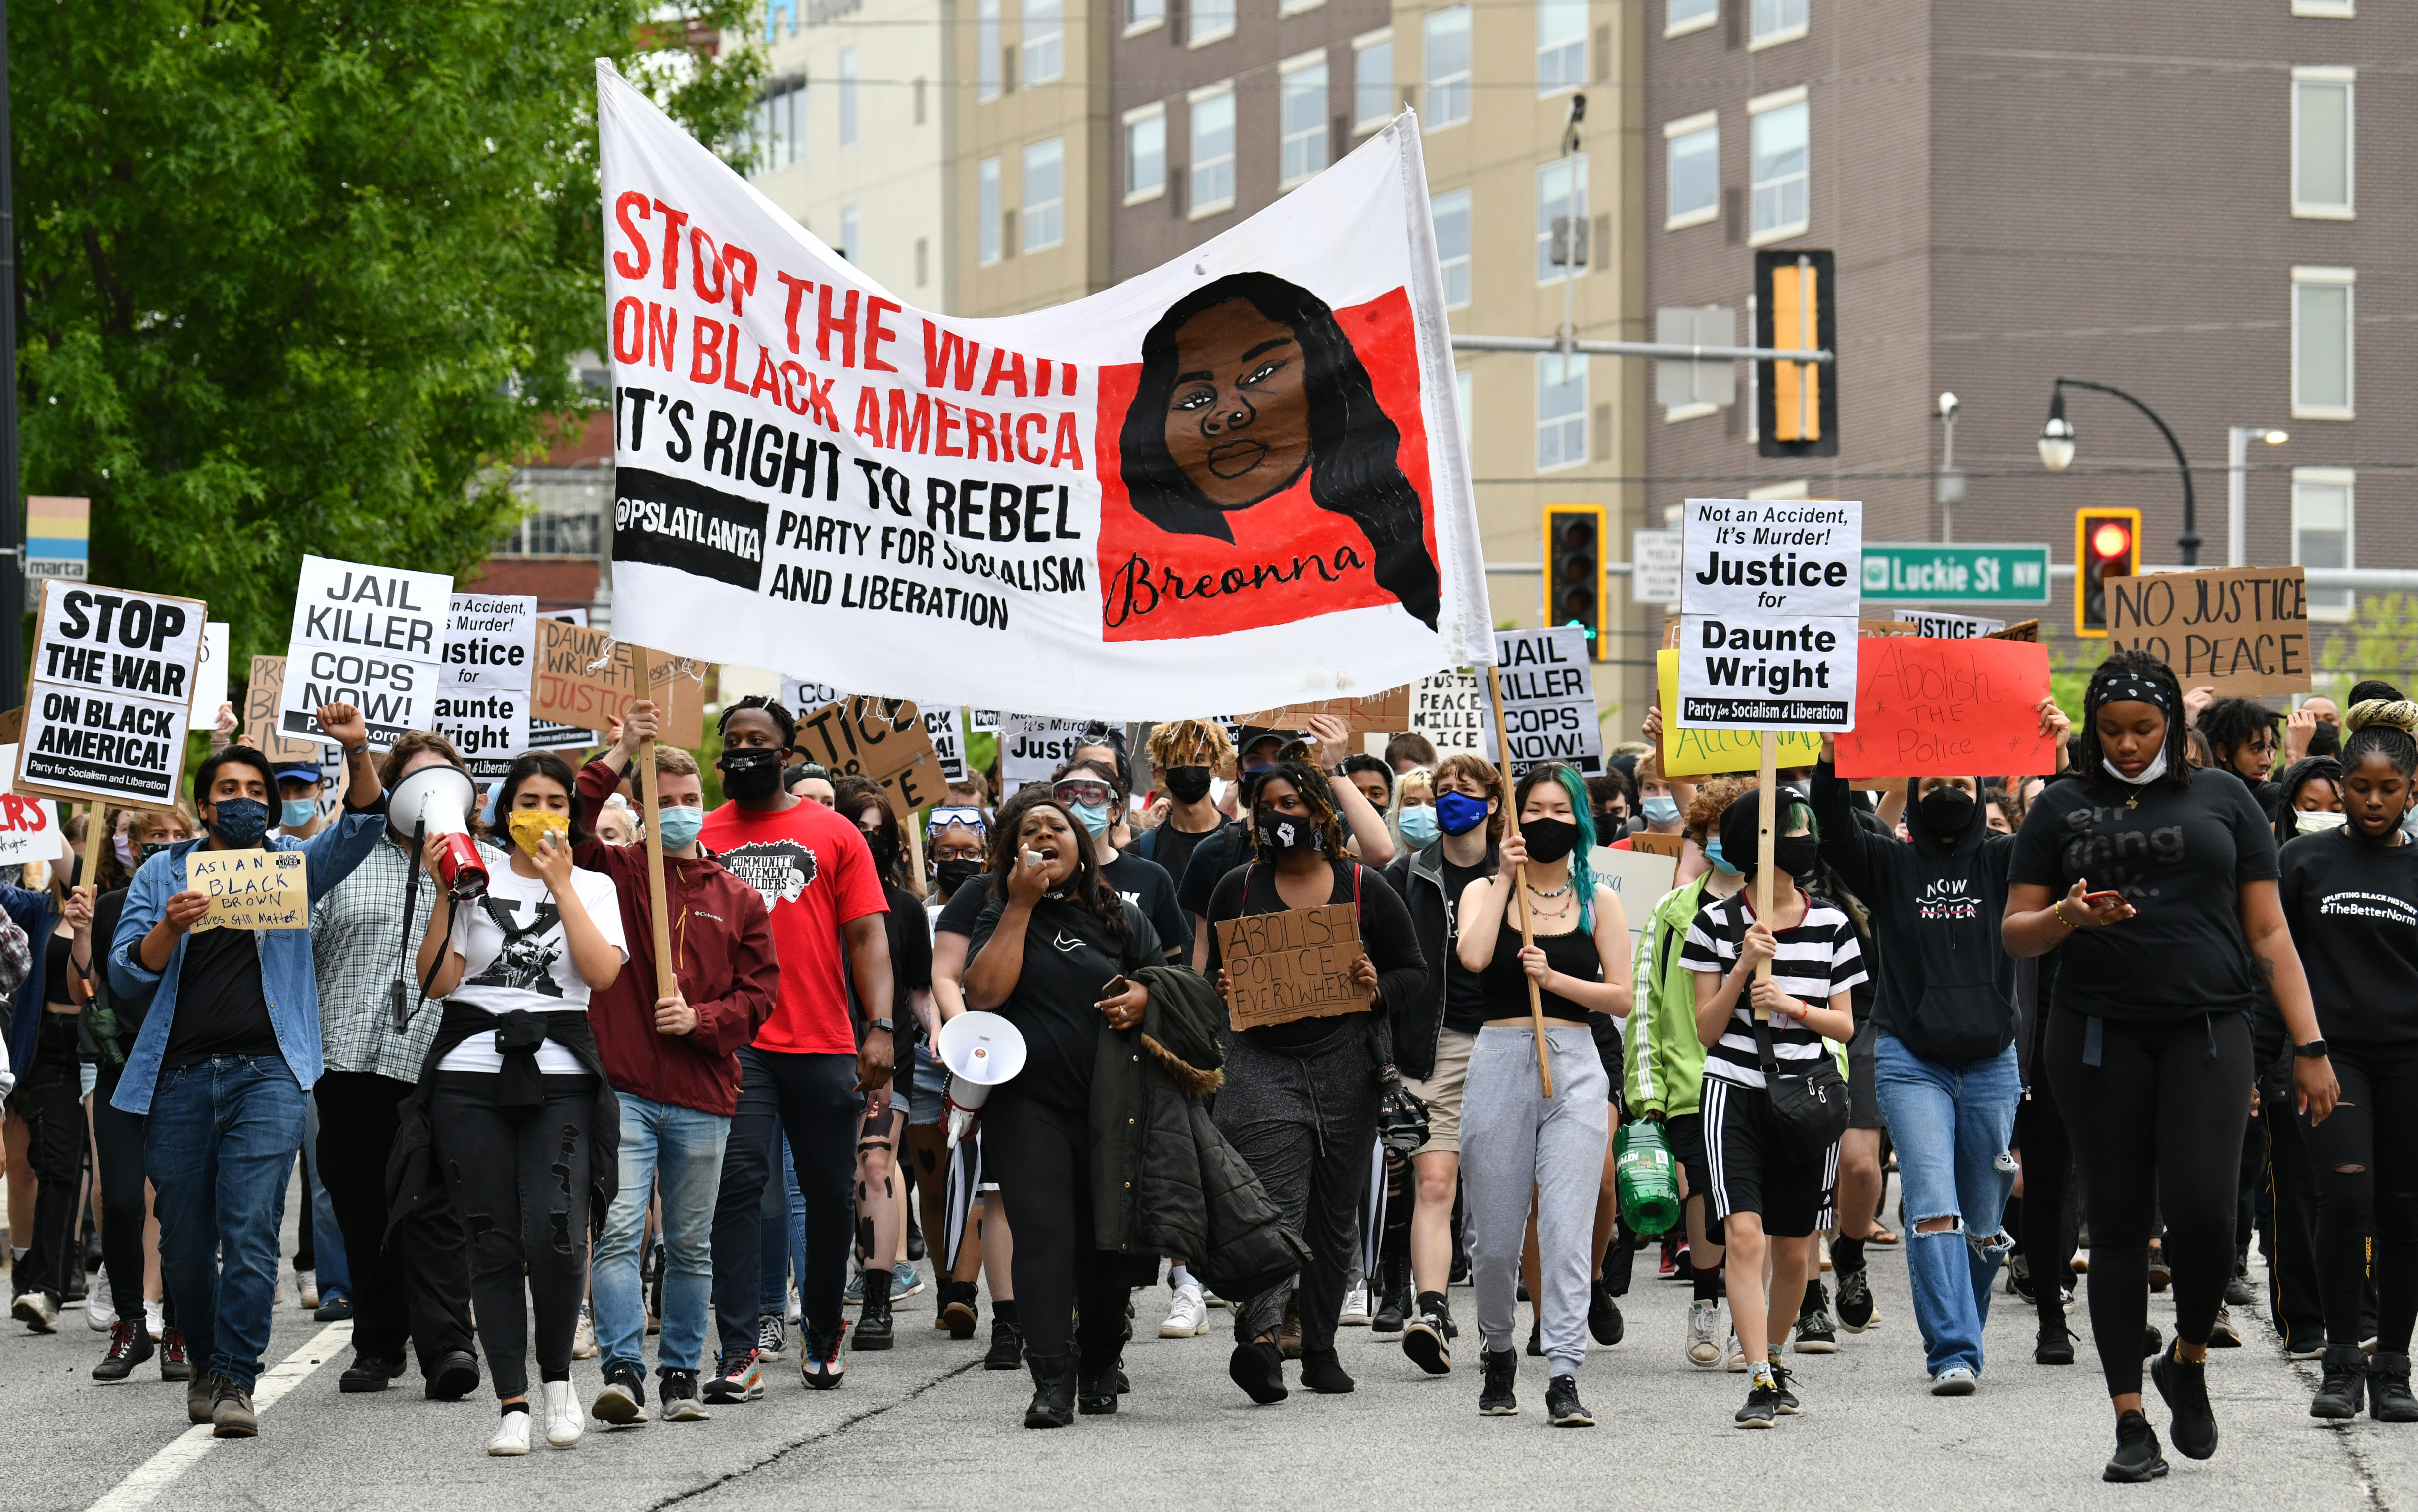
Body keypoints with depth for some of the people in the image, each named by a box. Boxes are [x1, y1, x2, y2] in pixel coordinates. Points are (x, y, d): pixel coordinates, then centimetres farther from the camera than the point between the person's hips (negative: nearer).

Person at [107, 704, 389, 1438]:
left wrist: (357, 752, -23)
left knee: (250, 1231, -12)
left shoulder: (293, 864, 10)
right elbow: (125, 972, 4)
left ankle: (234, 1381, -11)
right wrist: (170, 928, -16)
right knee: (184, 1240, 6)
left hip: (265, 1073, -2)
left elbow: (362, 826, -5)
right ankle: (210, 1359, 26)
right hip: (179, 1075, 2)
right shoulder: (163, 874, 11)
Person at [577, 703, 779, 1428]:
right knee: (618, 1231, -14)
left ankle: (681, 1374, 19)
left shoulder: (738, 899, 11)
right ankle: (622, 1372, -16)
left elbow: (761, 991, 10)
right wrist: (620, 756, -14)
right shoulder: (615, 872, 5)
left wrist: (701, 1018, -8)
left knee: (691, 1245, 9)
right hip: (623, 1089, -3)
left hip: (703, 1100, 3)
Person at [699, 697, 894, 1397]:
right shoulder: (703, 837, 10)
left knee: (831, 1194, 9)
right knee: (737, 1185, -10)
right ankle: (739, 1351, -11)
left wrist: (881, 1027, -7)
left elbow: (867, 936, 3)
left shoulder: (833, 833, 8)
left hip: (824, 1045, 1)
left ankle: (825, 1332, 27)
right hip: (734, 1042, -1)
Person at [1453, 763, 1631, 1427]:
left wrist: (1554, 978, -11)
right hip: (1500, 1061, 0)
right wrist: (1507, 879, -6)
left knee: (1567, 1228, -11)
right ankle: (1498, 1353, 28)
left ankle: (1565, 1377, -13)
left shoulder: (1597, 899, 10)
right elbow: (1473, 956, -13)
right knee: (1495, 1234, 5)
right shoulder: (1485, 891, 9)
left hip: (1575, 1067, 0)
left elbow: (1622, 998, 3)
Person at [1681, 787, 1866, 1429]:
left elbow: (1845, 1024, 8)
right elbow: (1706, 1030, 0)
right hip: (1734, 1092, -2)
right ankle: (1760, 1380, -19)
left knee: (1794, 1249, 9)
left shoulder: (1831, 925, 4)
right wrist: (1743, 968, -14)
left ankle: (1773, 1353, 33)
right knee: (1744, 1233, -17)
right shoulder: (1716, 923, -1)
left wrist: (1792, 1006, -11)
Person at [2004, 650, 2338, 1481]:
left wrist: (2309, 1046, 1)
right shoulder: (2064, 808, 9)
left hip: (2207, 1031, 0)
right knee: (2119, 1224, 1)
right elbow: (2015, 933, 9)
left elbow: (2268, 931, 8)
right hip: (2099, 1036, 1)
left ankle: (2189, 1359, 14)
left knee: (2202, 1209, -14)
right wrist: (2068, 917, -14)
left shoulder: (2222, 800, 10)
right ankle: (2131, 1423, 6)